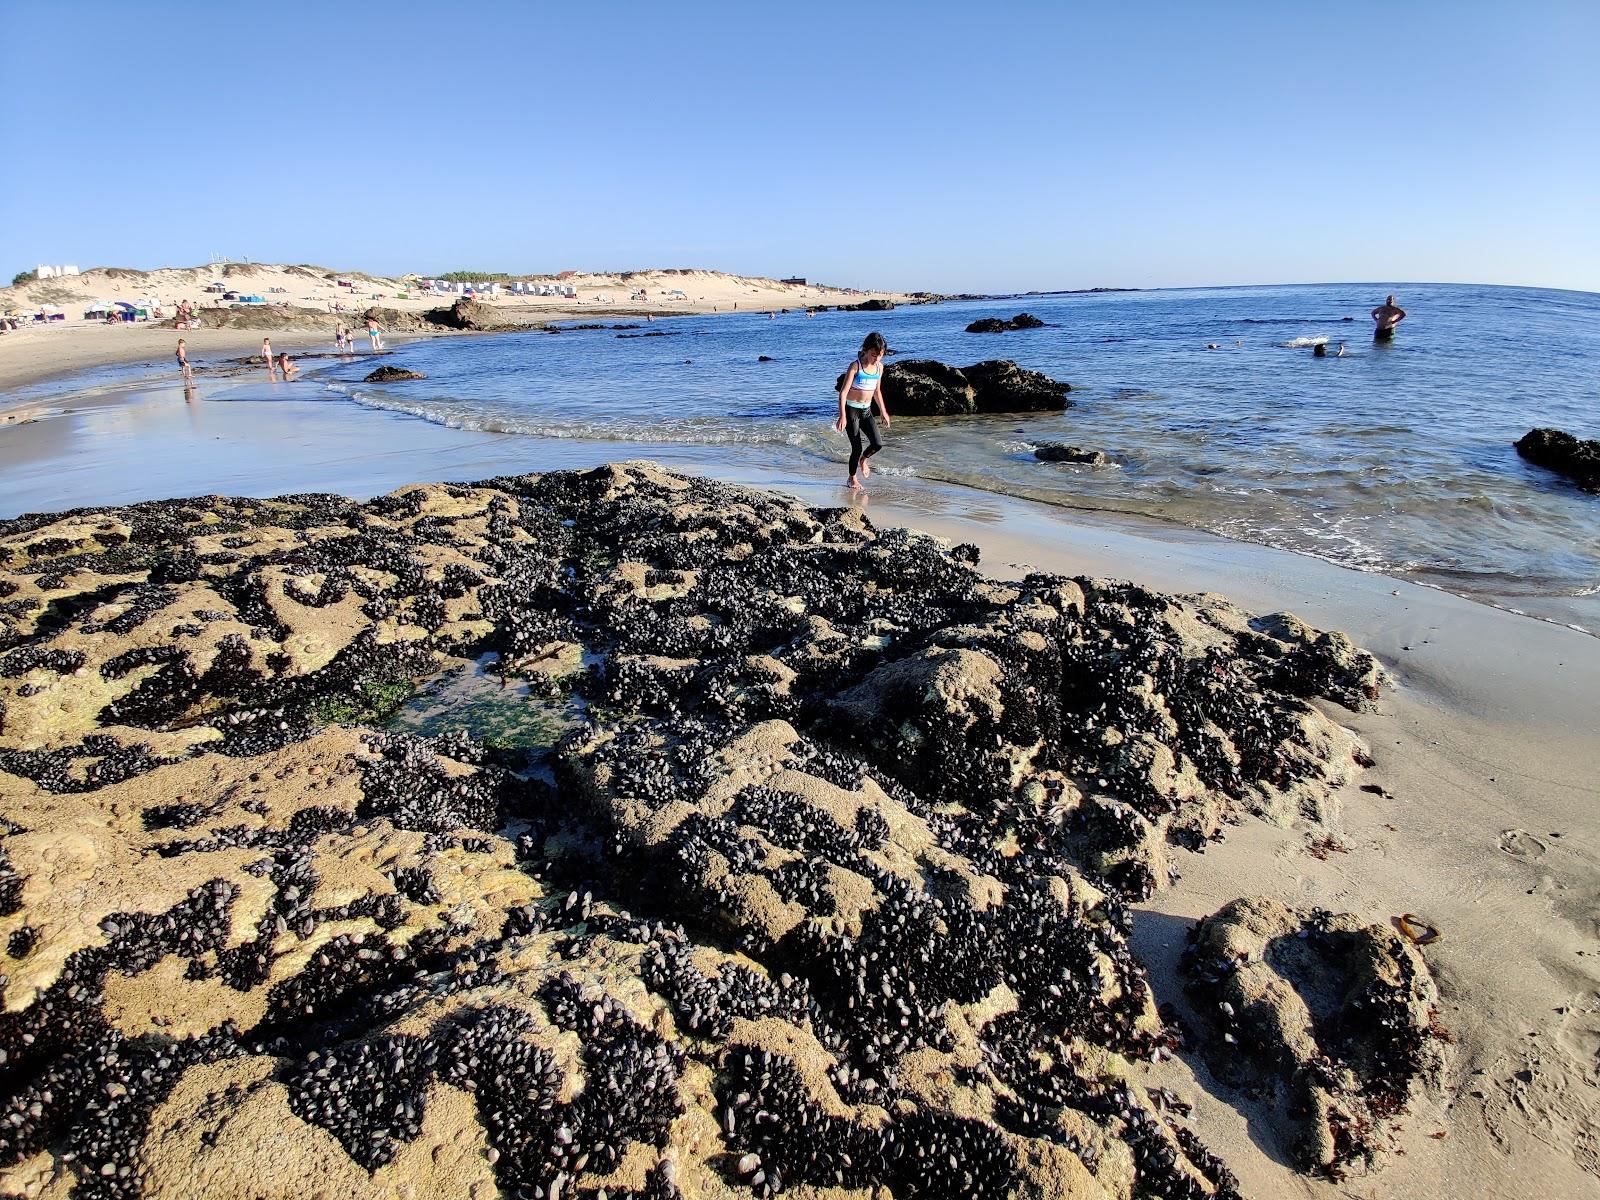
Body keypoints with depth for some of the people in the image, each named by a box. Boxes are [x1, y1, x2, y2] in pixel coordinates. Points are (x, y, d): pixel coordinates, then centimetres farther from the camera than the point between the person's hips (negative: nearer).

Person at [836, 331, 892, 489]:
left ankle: (864, 459, 25)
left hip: (867, 410, 5)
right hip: (851, 409, -5)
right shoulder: (855, 366, -15)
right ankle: (852, 478, 19)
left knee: (878, 444, -9)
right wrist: (842, 416, -26)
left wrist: (884, 412, 21)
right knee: (857, 448, -3)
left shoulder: (879, 367, 4)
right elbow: (843, 392, -17)